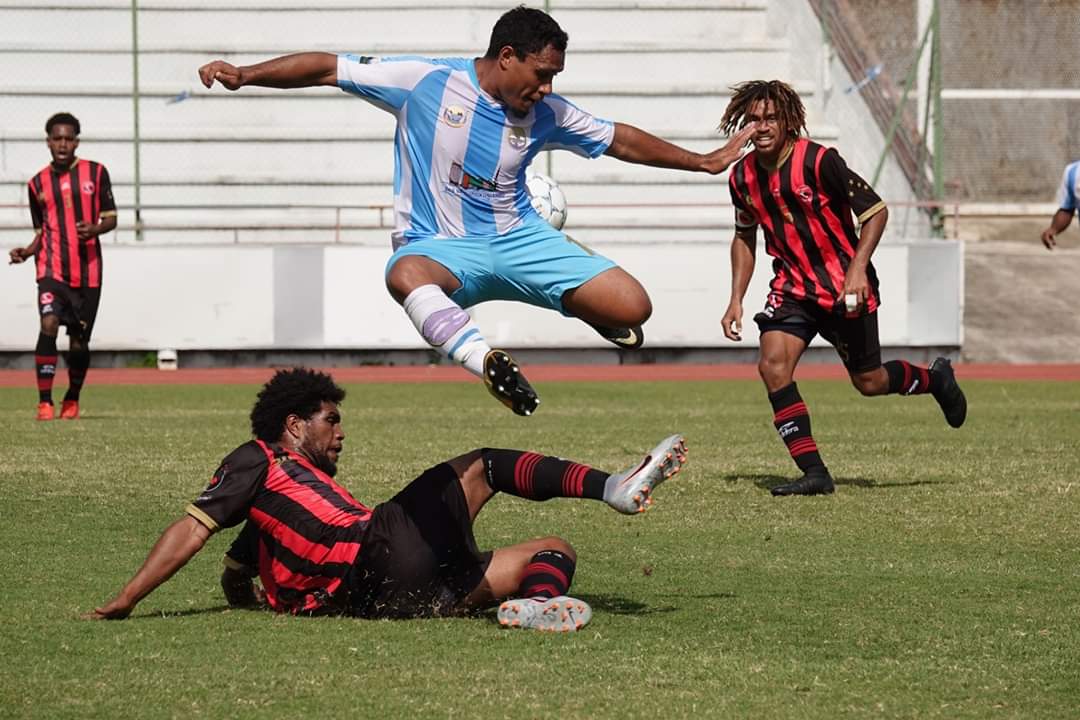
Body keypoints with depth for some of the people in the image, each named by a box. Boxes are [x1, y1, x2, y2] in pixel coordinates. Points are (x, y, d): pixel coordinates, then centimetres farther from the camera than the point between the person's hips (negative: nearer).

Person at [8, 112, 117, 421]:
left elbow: (111, 217, 6)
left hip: (88, 271, 0)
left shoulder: (96, 173, 3)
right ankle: (44, 401, -19)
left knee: (79, 341, 5)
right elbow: (41, 232, 15)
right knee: (49, 324, -22)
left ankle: (72, 399, 30)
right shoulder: (38, 183, 7)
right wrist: (27, 251, -5)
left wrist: (95, 229, -16)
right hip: (52, 269, 0)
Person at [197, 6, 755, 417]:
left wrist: (704, 162, 19)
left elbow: (619, 140, 14)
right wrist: (244, 75, -20)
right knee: (406, 275, -44)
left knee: (632, 308, -12)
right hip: (440, 248, -4)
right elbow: (327, 69, -10)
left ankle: (584, 308, 23)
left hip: (517, 237, 4)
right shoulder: (425, 82, -12)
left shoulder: (545, 114, 0)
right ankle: (488, 361, -48)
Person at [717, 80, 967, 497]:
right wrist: (736, 300, 8)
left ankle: (935, 378, 39)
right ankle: (814, 472, -15)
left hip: (845, 286, -4)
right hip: (793, 286, 4)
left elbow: (876, 211, -15)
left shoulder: (819, 162, -20)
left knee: (869, 382, 5)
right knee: (772, 364, -19)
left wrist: (858, 268, -26)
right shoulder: (743, 177, -3)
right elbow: (745, 237, 15)